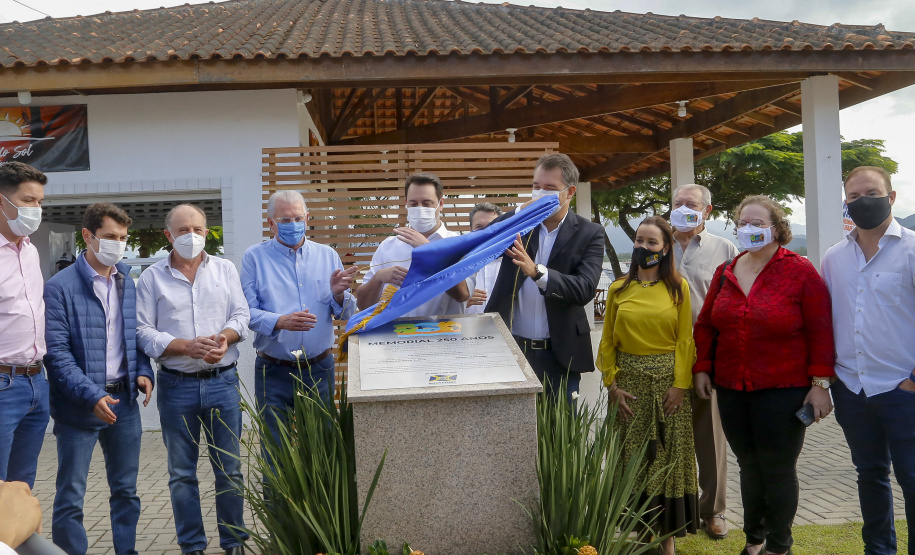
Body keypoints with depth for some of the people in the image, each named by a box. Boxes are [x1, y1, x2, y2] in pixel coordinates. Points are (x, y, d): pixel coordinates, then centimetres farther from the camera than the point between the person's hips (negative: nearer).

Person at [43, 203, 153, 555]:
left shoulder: (130, 284, 7)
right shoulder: (60, 287, -9)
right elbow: (56, 352, -14)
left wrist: (144, 372, -4)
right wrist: (92, 396, -21)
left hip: (124, 401, 5)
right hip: (79, 407, -5)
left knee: (126, 490, 15)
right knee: (70, 498, 4)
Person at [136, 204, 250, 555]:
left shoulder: (225, 269, 9)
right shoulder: (152, 277, 3)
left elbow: (241, 315, 5)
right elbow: (144, 331, -4)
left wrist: (224, 336, -16)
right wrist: (188, 346, -16)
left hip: (222, 381, 1)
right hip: (177, 385, -1)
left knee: (230, 469, 6)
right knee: (181, 473, 8)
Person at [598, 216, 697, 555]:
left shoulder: (678, 287, 1)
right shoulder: (618, 290, 6)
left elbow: (685, 339, -2)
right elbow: (608, 342, 5)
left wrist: (680, 384, -10)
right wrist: (612, 384, -4)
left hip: (669, 380, -1)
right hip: (630, 381, 1)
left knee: (668, 456, 4)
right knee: (631, 457, 5)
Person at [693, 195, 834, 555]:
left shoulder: (800, 271, -5)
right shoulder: (724, 273, 9)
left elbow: (820, 331, -7)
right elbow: (706, 325, 14)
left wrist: (820, 382, -10)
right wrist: (702, 368, 6)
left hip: (783, 391, -4)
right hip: (731, 390, 4)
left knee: (779, 469, 4)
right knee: (749, 466, 14)